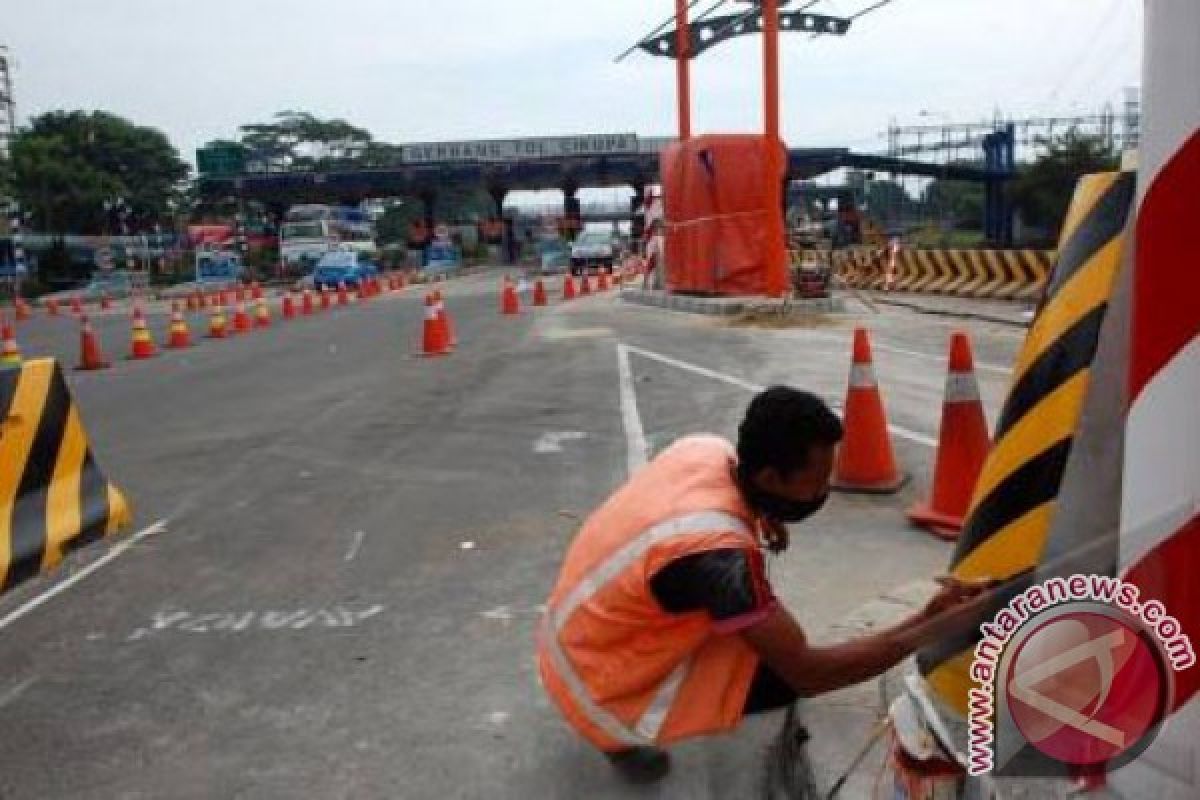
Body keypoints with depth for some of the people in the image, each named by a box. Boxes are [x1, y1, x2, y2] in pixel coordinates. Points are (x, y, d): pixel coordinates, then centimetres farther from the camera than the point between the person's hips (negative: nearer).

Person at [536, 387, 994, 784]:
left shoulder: (708, 449, -12)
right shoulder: (716, 552, -34)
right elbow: (808, 672, -28)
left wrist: (760, 517, -2)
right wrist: (934, 627, -26)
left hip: (581, 631, 8)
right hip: (596, 682, -8)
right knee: (784, 675, -17)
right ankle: (623, 736, 1)